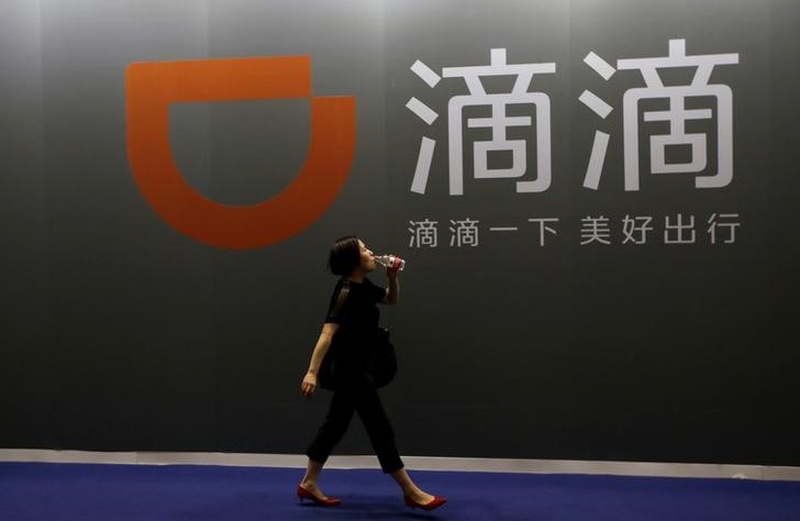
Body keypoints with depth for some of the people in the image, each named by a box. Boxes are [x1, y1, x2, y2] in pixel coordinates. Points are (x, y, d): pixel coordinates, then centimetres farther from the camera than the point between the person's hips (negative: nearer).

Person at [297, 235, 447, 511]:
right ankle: (411, 492, 4)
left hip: (353, 367, 10)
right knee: (381, 428, -3)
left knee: (336, 424, 14)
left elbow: (390, 299, 23)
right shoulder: (347, 292, -21)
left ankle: (309, 484, 22)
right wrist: (312, 372, -36)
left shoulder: (363, 286, 6)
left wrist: (393, 278, 3)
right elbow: (327, 332, -29)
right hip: (350, 369, -10)